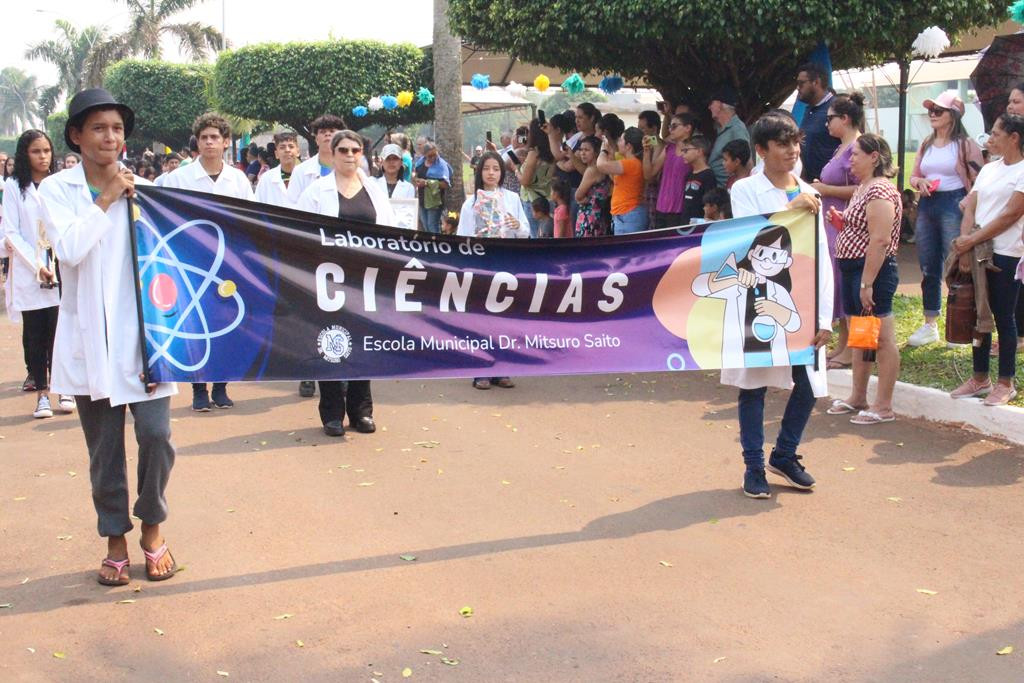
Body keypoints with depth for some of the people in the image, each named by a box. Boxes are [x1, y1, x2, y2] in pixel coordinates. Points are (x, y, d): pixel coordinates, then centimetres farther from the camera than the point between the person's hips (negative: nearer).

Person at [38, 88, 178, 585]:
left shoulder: (142, 187, 4)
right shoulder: (57, 189, 2)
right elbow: (68, 249, -16)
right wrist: (106, 200, -10)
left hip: (143, 331, 0)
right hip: (90, 338, 0)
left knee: (155, 433, -8)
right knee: (104, 448, 7)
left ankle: (152, 528, 15)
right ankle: (115, 539, 24)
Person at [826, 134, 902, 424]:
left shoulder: (879, 191, -16)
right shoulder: (862, 188, 15)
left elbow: (880, 241, -22)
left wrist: (867, 283, -25)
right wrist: (839, 220, 5)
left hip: (873, 270, -10)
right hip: (852, 268, 11)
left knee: (881, 339, -3)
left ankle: (884, 406, 2)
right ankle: (858, 397, 27)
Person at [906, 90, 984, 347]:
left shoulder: (965, 145, -5)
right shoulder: (926, 144, 14)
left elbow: (978, 181, -9)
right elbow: (913, 176, 18)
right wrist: (919, 182, -4)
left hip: (953, 205, -6)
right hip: (927, 205, 7)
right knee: (928, 268, 10)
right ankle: (930, 325, 19)